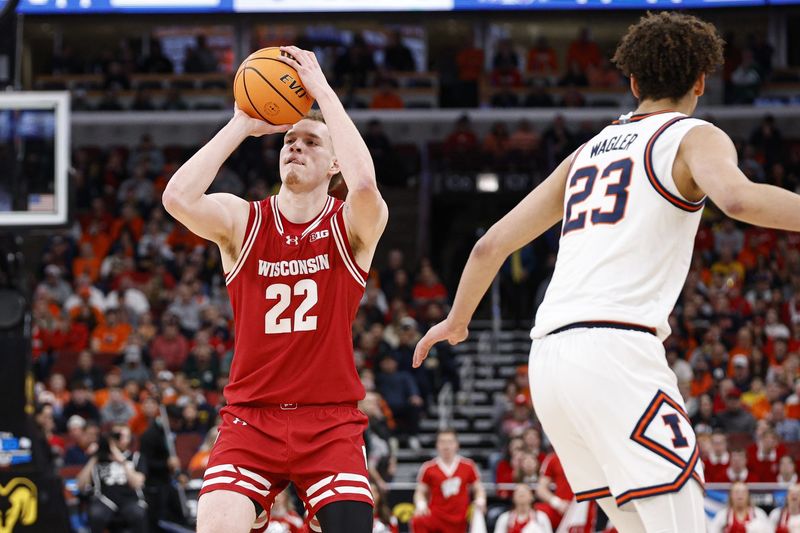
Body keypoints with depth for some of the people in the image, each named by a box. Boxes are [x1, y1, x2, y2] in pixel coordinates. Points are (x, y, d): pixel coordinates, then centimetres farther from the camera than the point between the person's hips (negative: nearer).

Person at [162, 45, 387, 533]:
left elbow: (364, 184, -25)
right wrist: (241, 126, -11)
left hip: (331, 423, 0)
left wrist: (323, 91, -18)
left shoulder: (354, 227, -1)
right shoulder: (241, 221, 3)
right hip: (251, 418, 1)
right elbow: (177, 198, -17)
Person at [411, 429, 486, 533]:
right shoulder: (428, 469, -2)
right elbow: (420, 492, 6)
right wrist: (421, 504, -15)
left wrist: (480, 501, -11)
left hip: (457, 520, 2)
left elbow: (478, 489, 11)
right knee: (418, 521, -34)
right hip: (436, 514, -2)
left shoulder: (468, 466, 2)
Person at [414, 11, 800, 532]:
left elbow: (492, 245, 27)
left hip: (549, 356, 7)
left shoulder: (589, 152, 25)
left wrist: (455, 322, 42)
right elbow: (736, 197, -19)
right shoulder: (695, 137, 6)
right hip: (615, 351, -7)